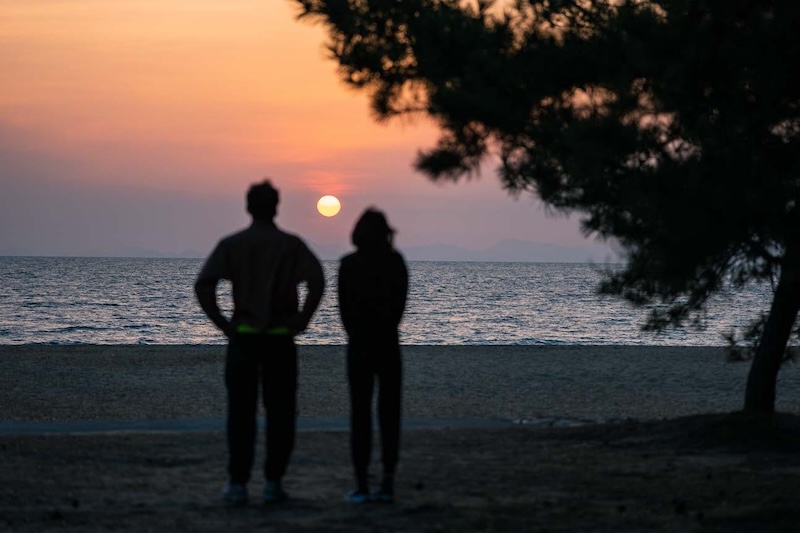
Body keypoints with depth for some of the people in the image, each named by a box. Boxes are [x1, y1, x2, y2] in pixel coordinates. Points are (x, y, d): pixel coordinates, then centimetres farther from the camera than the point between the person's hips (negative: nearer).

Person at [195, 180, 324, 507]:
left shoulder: (231, 244, 2)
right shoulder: (291, 244, 1)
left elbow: (203, 285, -11)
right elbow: (317, 280, -17)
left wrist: (221, 323, -4)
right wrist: (302, 320, -8)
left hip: (243, 336, 0)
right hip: (280, 339, 0)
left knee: (241, 413, 4)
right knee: (279, 412, 7)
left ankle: (238, 485, 1)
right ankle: (273, 483, 4)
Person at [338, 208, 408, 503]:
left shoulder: (348, 265, -5)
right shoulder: (396, 262, -2)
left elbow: (344, 307, 1)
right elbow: (400, 303, 4)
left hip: (359, 345, -1)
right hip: (389, 344, 1)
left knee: (360, 414, 1)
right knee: (389, 413, 6)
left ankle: (362, 486, -4)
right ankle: (388, 484, 2)